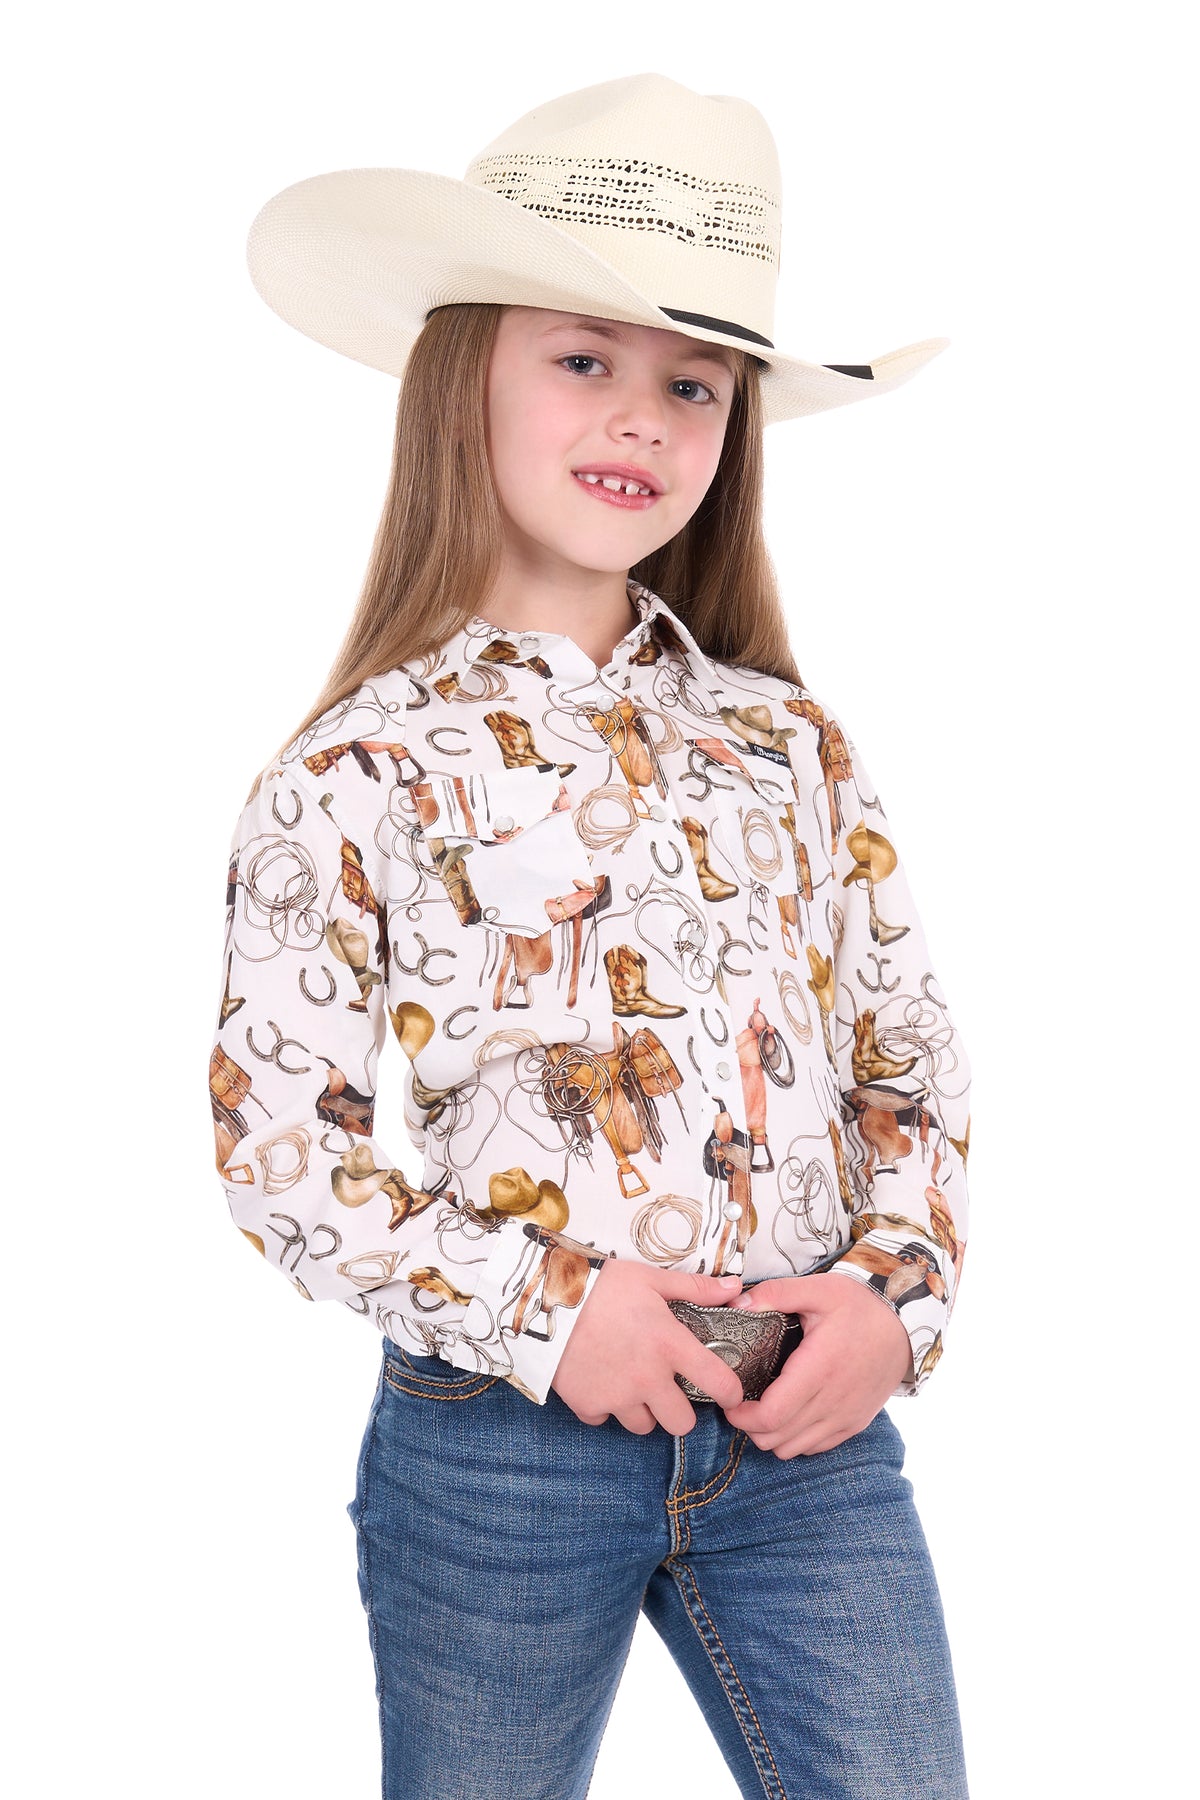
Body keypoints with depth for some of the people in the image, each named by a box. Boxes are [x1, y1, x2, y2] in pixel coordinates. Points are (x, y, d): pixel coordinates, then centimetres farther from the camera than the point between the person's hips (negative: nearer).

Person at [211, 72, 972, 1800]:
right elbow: (276, 1144, -7)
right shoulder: (357, 777, -6)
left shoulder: (790, 745, 5)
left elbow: (914, 1064, 9)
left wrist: (899, 1291, -7)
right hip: (501, 1447, -2)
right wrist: (534, 1310, -16)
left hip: (811, 1433, 3)